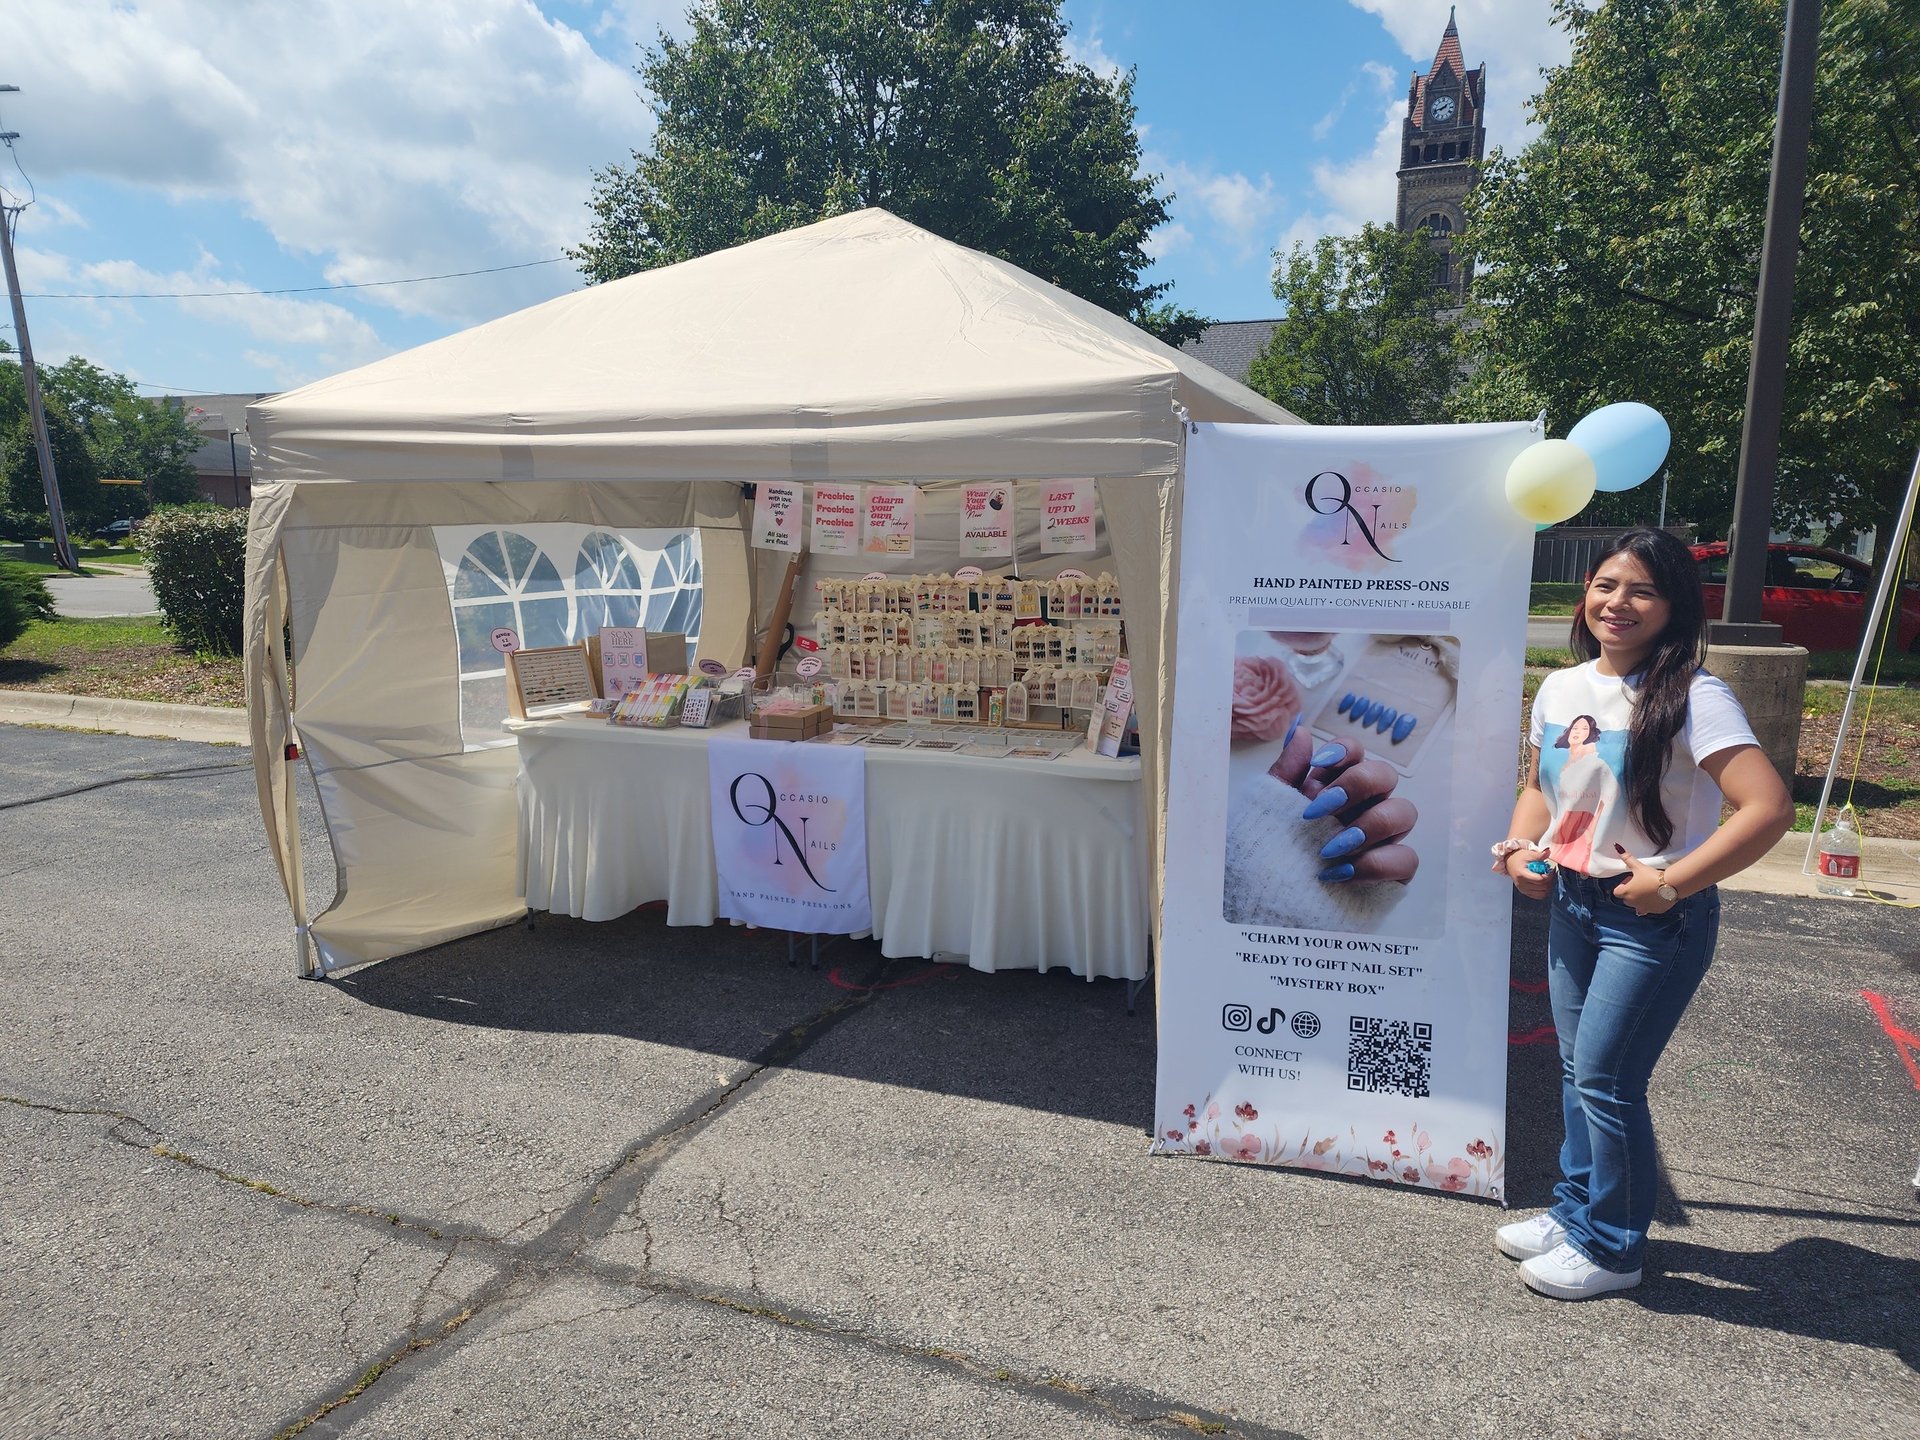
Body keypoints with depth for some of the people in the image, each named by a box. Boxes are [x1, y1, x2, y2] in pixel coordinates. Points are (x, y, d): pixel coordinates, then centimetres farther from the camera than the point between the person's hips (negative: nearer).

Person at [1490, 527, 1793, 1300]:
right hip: (1572, 902, 6)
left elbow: (1769, 807, -26)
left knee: (1604, 1074, -1)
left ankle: (1610, 1247, 19)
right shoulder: (1561, 687, 3)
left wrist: (1672, 883, -23)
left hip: (1655, 917, -6)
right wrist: (1524, 847, -1)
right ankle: (1575, 1210, 34)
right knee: (1576, 1066, 16)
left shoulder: (1692, 699, -18)